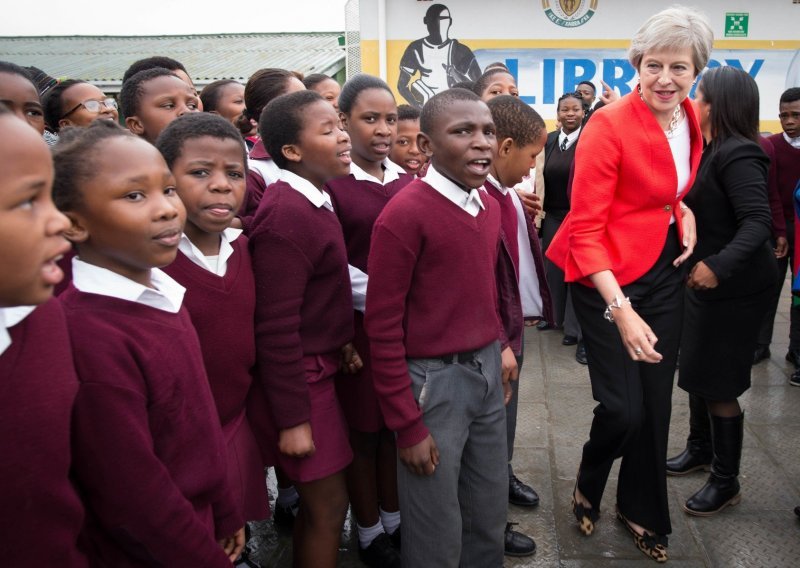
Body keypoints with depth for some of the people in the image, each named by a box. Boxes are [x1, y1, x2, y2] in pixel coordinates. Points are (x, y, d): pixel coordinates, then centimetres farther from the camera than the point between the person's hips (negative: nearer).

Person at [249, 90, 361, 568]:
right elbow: (276, 328, -23)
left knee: (318, 502, 21)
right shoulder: (286, 216, -22)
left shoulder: (316, 200, 6)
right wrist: (293, 419, -19)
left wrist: (341, 341, 4)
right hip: (301, 378, -9)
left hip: (322, 364, 9)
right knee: (329, 507, 4)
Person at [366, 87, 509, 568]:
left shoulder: (489, 206, 5)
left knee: (491, 517, 22)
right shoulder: (405, 214, -18)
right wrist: (407, 425, -14)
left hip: (487, 370, 7)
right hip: (433, 379, -7)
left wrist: (498, 349, 9)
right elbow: (383, 327, -16)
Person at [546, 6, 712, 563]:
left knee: (656, 403, 12)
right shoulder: (610, 125, -18)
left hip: (664, 274, 7)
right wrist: (620, 309, -30)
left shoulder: (690, 120, 4)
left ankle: (642, 510, 35)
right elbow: (585, 228, -20)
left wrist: (684, 211, 1)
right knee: (625, 407, -6)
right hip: (609, 279, -6)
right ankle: (587, 487, 28)